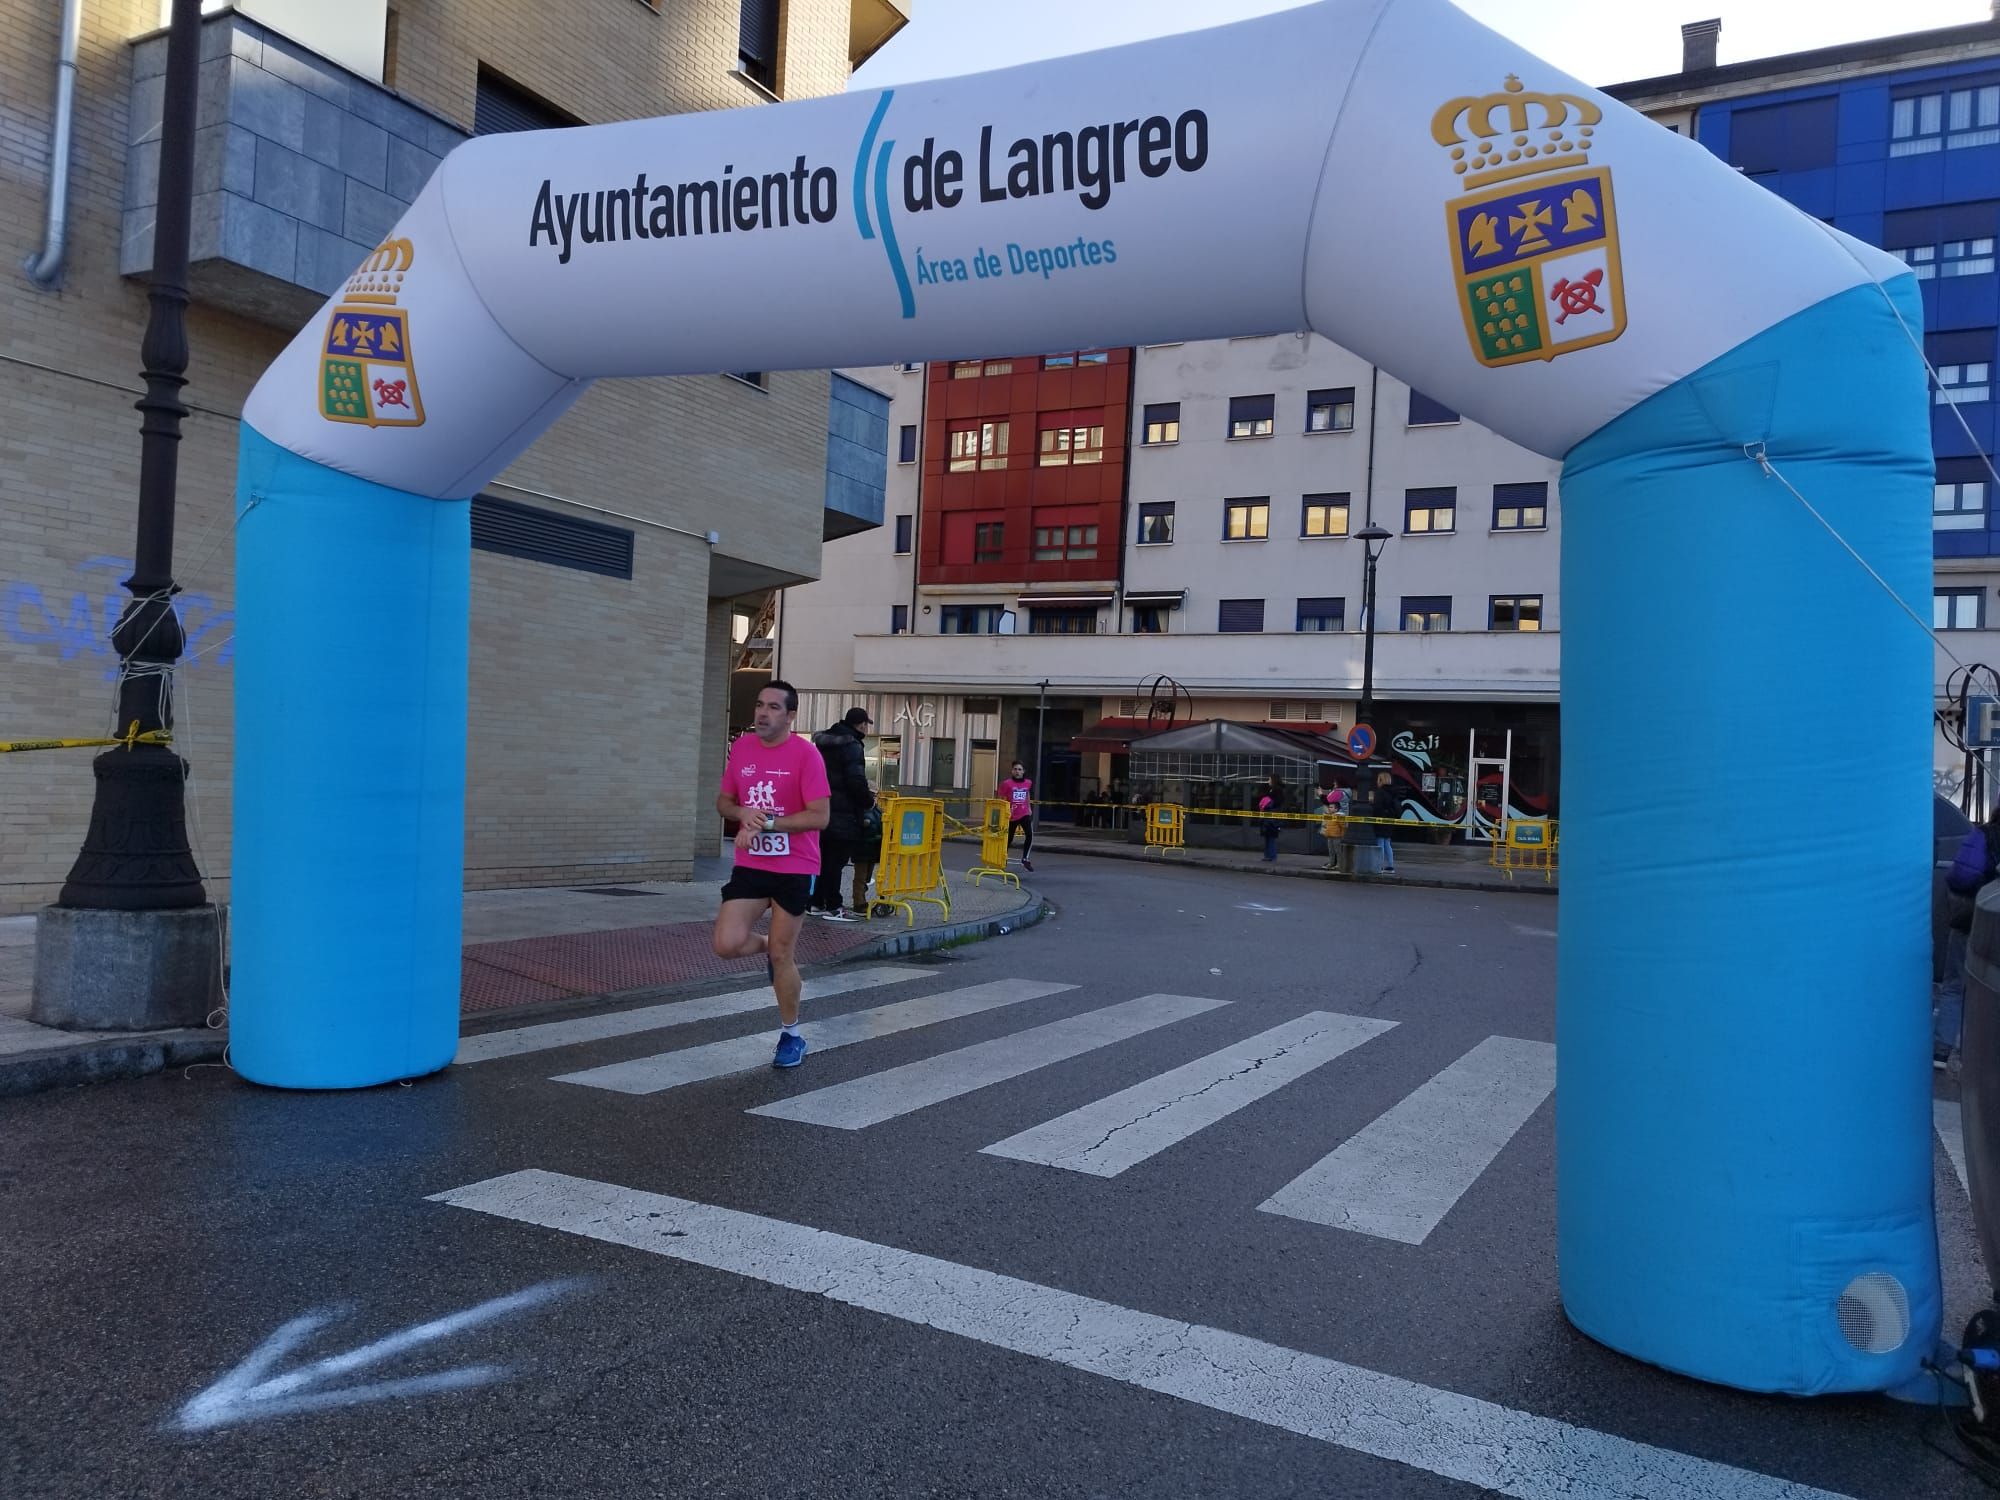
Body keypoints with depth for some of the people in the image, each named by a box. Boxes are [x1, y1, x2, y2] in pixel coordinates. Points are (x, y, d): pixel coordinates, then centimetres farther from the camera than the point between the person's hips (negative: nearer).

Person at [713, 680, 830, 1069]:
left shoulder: (805, 754, -13)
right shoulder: (741, 747, 3)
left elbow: (819, 817, -16)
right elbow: (723, 802, 13)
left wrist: (768, 822, -22)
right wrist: (743, 814, -10)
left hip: (794, 869, -4)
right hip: (750, 865, 4)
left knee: (782, 956, 3)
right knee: (727, 944, -10)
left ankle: (791, 1036, 24)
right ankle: (768, 948, 26)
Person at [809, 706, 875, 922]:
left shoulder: (823, 743, 14)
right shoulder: (852, 746, -15)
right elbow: (856, 782, -21)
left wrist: (865, 791, 24)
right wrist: (869, 800, -4)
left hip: (822, 810, 8)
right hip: (842, 814, -8)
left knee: (824, 858, 15)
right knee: (836, 860, -3)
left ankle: (816, 903, 20)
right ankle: (833, 907, 1)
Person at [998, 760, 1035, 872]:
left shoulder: (1028, 783, 1)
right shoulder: (1007, 784, -11)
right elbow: (1000, 799, -5)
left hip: (1024, 813, 2)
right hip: (1011, 815, -2)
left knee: (1030, 834, -19)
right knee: (1009, 839, 10)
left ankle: (1025, 859, -7)